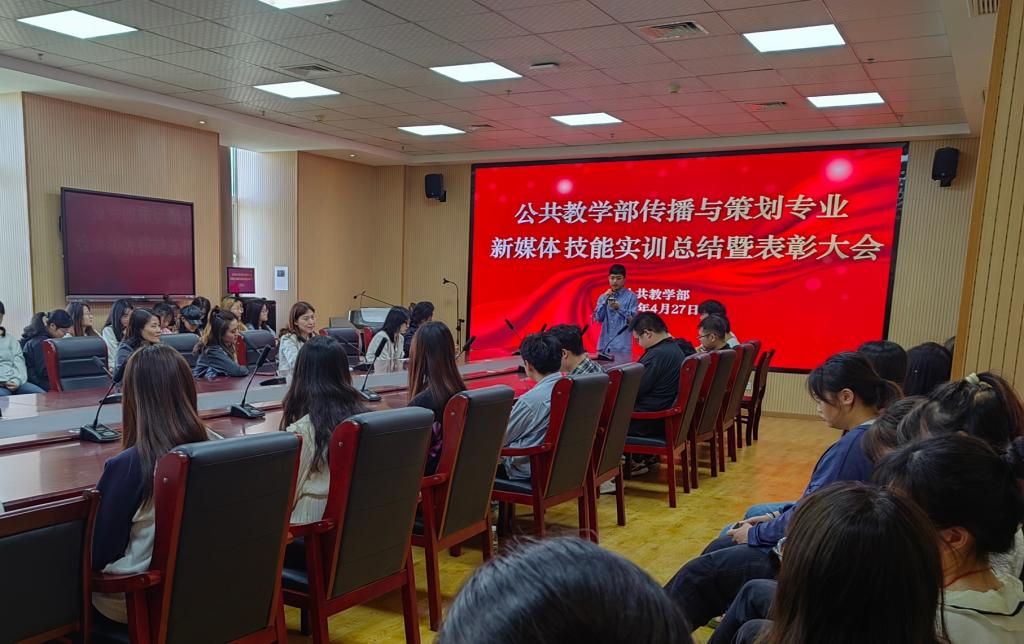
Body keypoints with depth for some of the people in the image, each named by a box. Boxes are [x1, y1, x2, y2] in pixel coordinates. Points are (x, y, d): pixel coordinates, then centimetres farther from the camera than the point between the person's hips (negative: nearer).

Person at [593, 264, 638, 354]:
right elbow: (598, 318, 2)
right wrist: (605, 300, -7)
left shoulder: (631, 296, -1)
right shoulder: (603, 296, 10)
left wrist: (619, 308, -19)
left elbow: (633, 320, -6)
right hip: (604, 345, 3)